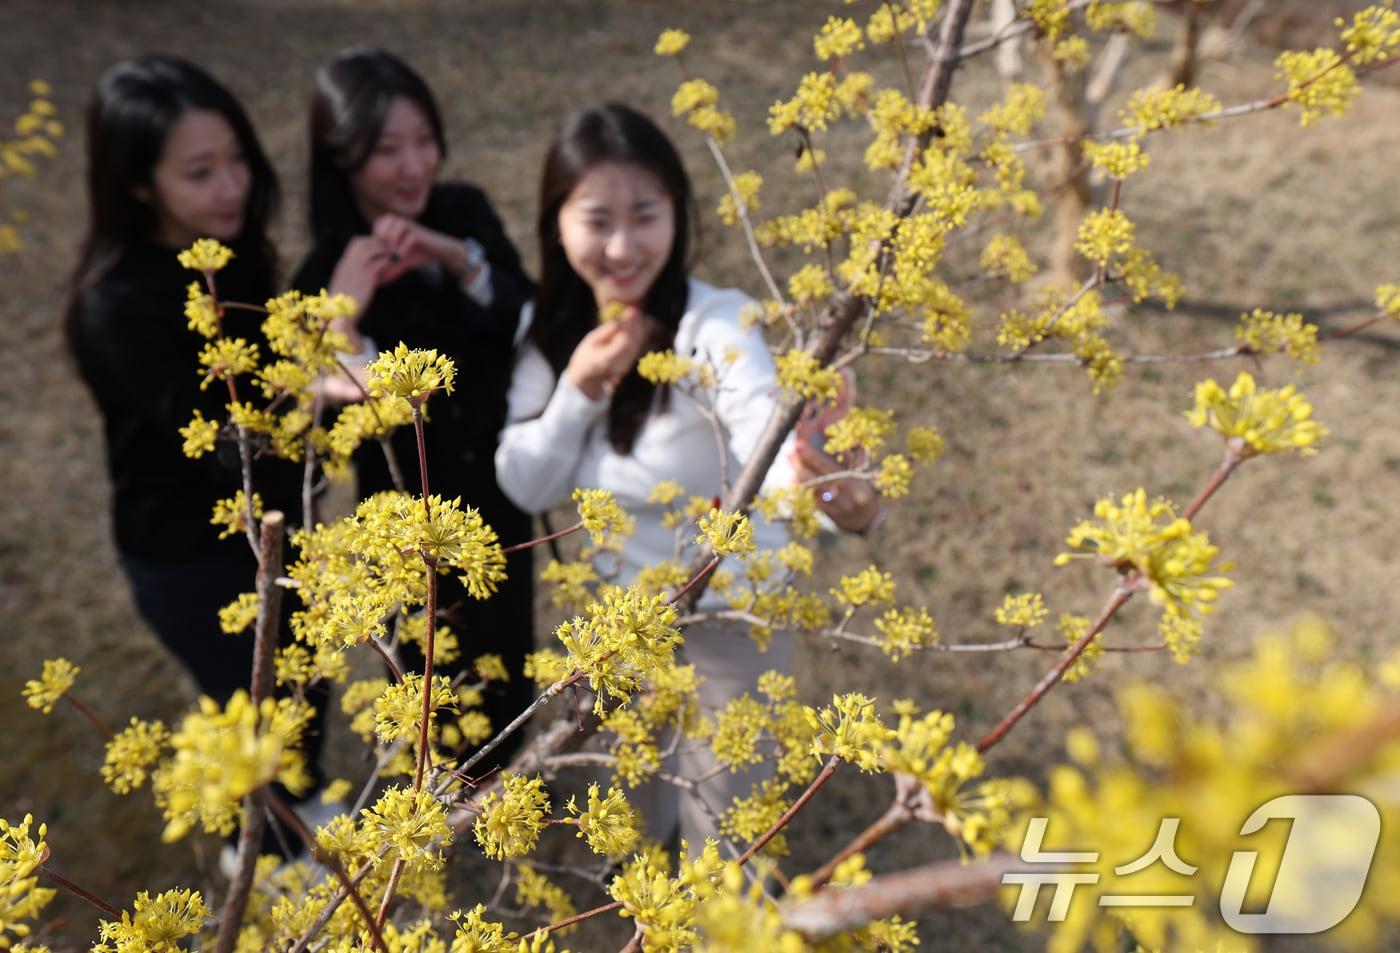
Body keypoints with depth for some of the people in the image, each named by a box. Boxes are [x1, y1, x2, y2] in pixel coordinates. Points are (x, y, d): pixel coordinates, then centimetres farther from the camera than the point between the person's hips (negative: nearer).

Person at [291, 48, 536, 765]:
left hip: (498, 482, 4)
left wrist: (461, 261, -30)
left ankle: (498, 764, 55)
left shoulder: (465, 212, -11)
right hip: (414, 514, -4)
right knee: (442, 661, 19)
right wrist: (341, 322, -42)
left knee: (510, 647, 25)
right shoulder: (328, 277, -22)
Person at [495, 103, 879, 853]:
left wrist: (837, 494, -69)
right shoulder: (550, 326, -13)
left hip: (728, 612, -5)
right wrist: (578, 390, -28)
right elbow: (526, 488, -11)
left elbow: (774, 439, -47)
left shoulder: (712, 325, -29)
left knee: (722, 804, 14)